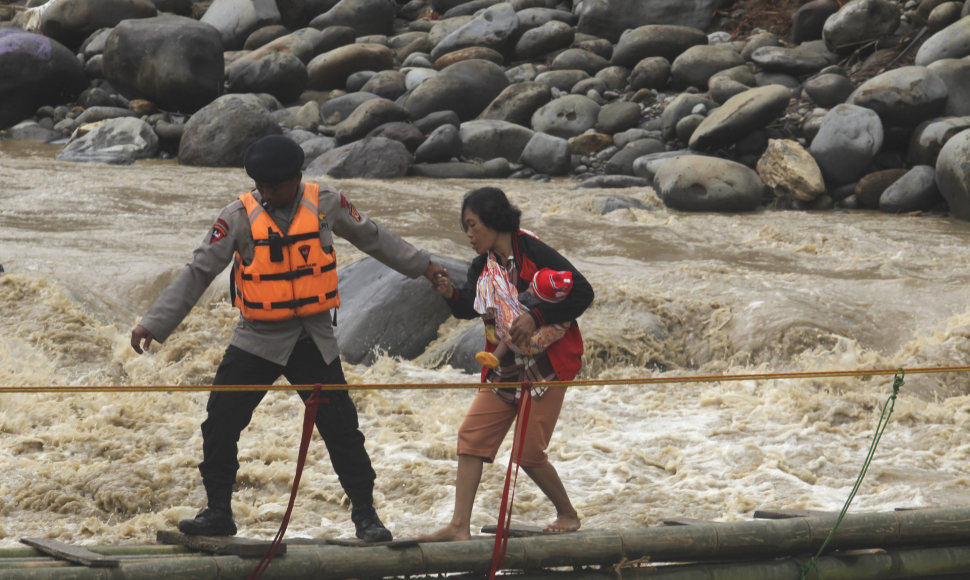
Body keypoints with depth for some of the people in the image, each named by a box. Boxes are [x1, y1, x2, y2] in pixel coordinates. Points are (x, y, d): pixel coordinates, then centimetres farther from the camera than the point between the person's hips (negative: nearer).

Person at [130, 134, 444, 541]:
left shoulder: (325, 204, -5)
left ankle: (365, 515, 14)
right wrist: (154, 323, -13)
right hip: (257, 338, 0)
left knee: (341, 428, 0)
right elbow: (198, 272, -8)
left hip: (314, 338, 0)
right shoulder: (240, 216, -10)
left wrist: (421, 265, 22)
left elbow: (371, 237, 13)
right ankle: (217, 513, 11)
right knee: (220, 424, -5)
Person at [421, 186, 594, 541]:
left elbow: (582, 293, -17)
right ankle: (459, 526, -5)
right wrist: (451, 295, -28)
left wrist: (536, 317, -23)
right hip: (503, 367, 7)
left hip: (547, 363, -7)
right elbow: (470, 306, -7)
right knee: (472, 435, -5)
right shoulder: (484, 264, 7)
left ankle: (568, 514, 18)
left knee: (529, 452, -6)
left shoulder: (533, 253, -14)